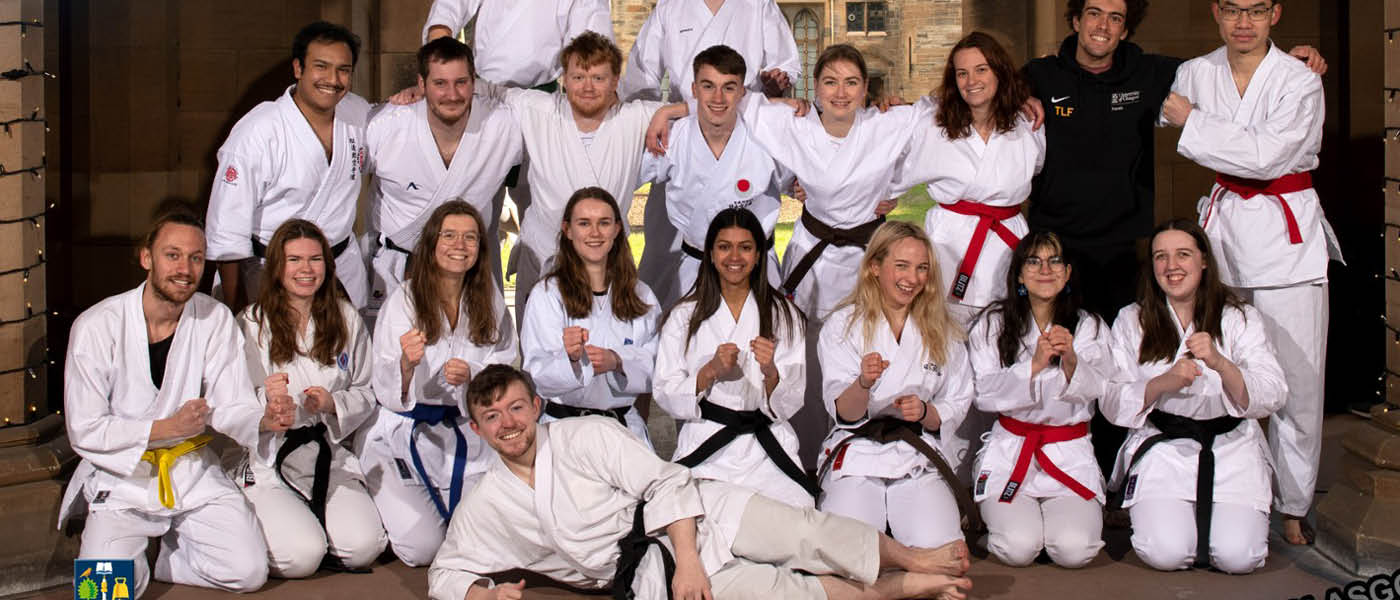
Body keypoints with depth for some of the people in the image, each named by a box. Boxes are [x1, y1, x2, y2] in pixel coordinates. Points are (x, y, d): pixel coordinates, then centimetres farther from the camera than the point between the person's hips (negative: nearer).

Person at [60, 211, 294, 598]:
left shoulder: (216, 320, -5)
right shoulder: (96, 327, -13)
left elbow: (230, 405, -8)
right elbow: (84, 431, -12)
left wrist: (264, 420, -32)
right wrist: (168, 427, -23)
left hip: (191, 471, 2)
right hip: (122, 477, -2)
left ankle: (169, 544, 16)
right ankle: (129, 551, 15)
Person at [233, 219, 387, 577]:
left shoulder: (346, 319, 8)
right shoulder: (252, 324, -2)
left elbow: (366, 393, 11)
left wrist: (333, 404, -11)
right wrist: (267, 400, -26)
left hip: (329, 458, 3)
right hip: (267, 458, -3)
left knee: (363, 548, -20)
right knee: (301, 558, -24)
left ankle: (314, 520, 12)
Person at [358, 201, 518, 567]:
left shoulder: (489, 301, 4)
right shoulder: (404, 300, -7)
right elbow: (388, 395, -11)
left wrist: (472, 376, -17)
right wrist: (406, 364, -33)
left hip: (466, 434, 4)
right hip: (405, 432, -3)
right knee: (422, 548, -16)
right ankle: (392, 505, 18)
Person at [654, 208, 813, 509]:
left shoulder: (783, 315, 9)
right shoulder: (684, 316, 9)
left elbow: (790, 404, 3)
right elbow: (666, 395, 2)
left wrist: (770, 372, -18)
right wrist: (710, 371, -15)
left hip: (767, 446, 1)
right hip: (705, 448, -1)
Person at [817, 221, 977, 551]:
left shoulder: (942, 330, 10)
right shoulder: (845, 324, 1)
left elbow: (957, 404, 12)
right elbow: (843, 413, -8)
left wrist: (925, 411, -10)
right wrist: (864, 383, -30)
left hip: (919, 459, 2)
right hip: (856, 454, -2)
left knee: (937, 548, -23)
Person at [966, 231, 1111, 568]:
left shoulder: (1090, 327, 9)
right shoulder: (993, 324, 4)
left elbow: (1096, 392, -3)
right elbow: (985, 394, -6)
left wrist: (1071, 360, -23)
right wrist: (1034, 365, -19)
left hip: (1070, 455, 1)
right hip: (1010, 452, -1)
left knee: (1074, 551, -20)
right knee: (1018, 549, -22)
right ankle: (999, 514, 12)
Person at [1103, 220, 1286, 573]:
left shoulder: (1242, 319, 3)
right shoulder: (1131, 322, 5)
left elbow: (1272, 398, -9)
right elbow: (1111, 404, -2)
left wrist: (1220, 363, -27)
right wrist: (1163, 383, -20)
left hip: (1231, 451, 0)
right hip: (1162, 450, 0)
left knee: (1237, 557, -19)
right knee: (1165, 553, -21)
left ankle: (1211, 518, 14)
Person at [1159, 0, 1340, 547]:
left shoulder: (1301, 82, -6)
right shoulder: (1193, 75, 5)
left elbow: (1266, 155, -18)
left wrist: (1192, 123, -13)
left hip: (1287, 234, -3)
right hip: (1223, 223, 3)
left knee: (1297, 378, -2)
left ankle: (1293, 505, 12)